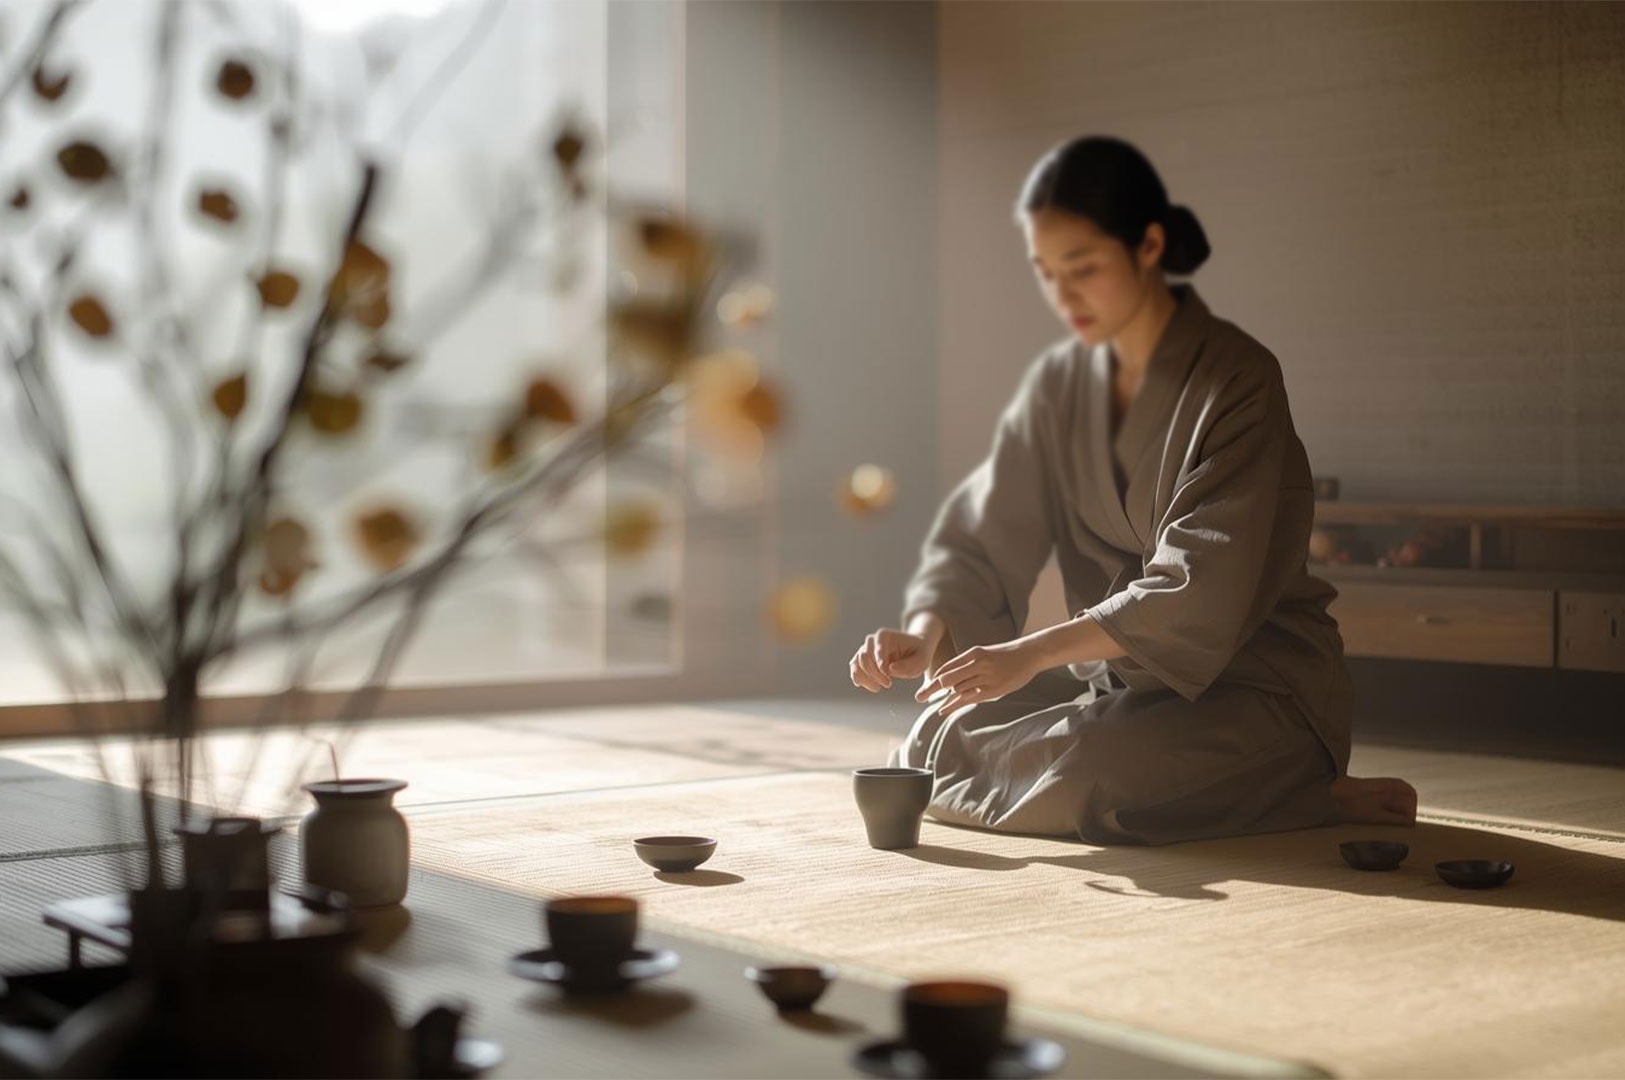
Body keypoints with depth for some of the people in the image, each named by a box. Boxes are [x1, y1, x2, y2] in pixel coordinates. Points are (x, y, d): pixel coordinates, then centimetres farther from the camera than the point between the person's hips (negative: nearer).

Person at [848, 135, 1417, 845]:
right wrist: (926, 636, -18)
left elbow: (1202, 590, -26)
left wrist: (1035, 651, -32)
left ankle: (1313, 796, -7)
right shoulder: (1058, 384, 4)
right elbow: (981, 539, 2)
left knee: (1074, 780, -31)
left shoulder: (1236, 380, -17)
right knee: (942, 743, -7)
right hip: (1124, 678, 8)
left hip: (1255, 687, -7)